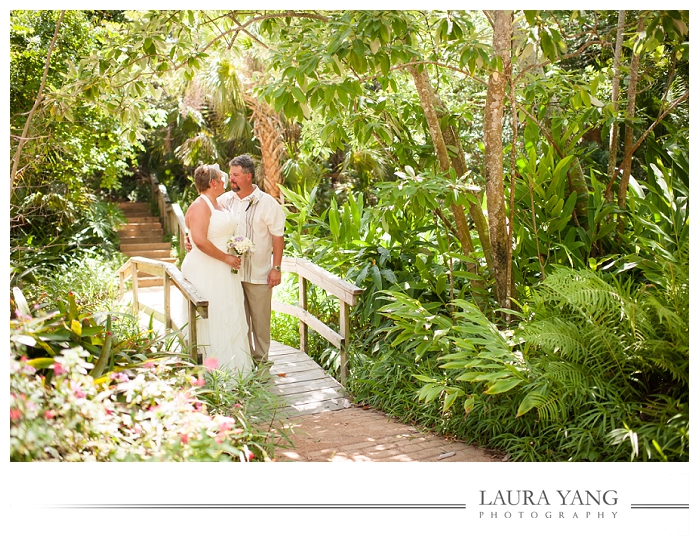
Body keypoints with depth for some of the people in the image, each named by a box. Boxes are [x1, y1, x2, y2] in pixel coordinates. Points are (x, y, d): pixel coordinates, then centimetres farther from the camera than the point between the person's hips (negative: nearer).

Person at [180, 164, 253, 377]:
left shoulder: (219, 205, 15)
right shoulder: (200, 206, -15)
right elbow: (200, 240, -26)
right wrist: (226, 257, -18)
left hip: (225, 271, 10)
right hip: (207, 272, -10)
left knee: (230, 318, 12)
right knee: (213, 321, -5)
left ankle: (233, 368, 20)